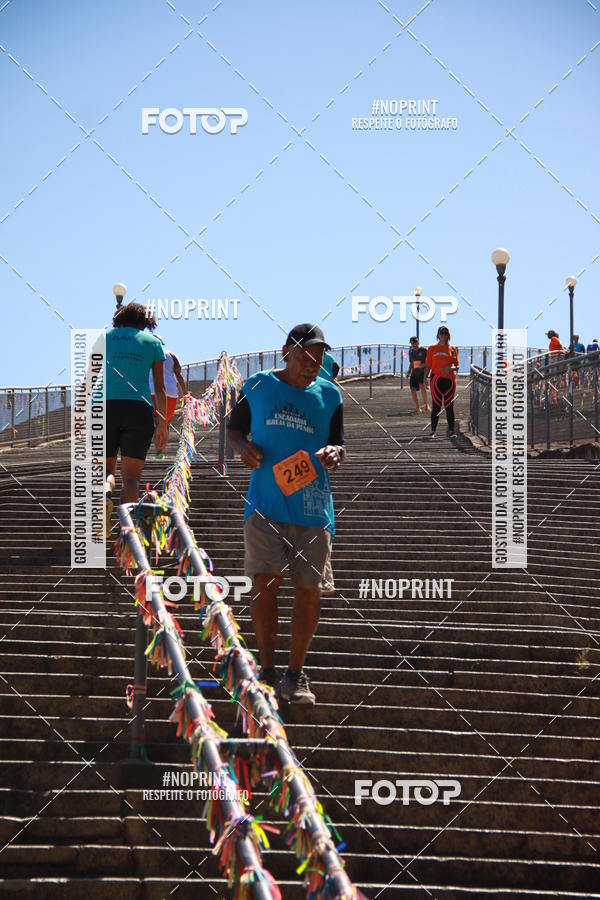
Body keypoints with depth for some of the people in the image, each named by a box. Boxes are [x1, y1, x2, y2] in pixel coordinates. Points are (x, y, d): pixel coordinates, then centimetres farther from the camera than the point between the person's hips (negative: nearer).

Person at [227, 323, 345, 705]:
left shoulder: (329, 395, 8)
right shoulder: (258, 386, 6)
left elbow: (339, 444, 13)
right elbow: (235, 427, 16)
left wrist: (335, 452, -11)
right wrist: (243, 447, -5)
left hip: (313, 507, 1)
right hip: (265, 504, -1)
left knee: (310, 590, 0)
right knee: (265, 582, -11)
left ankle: (296, 673, 14)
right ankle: (267, 670, 2)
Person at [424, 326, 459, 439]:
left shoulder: (452, 349, 8)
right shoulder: (432, 348, 8)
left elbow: (457, 366, 10)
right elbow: (428, 366, 8)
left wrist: (451, 368, -12)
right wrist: (425, 379, -3)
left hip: (449, 380, 0)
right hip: (436, 379, 0)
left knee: (449, 406, 2)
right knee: (436, 407, -2)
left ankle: (451, 431, 7)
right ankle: (433, 431, 2)